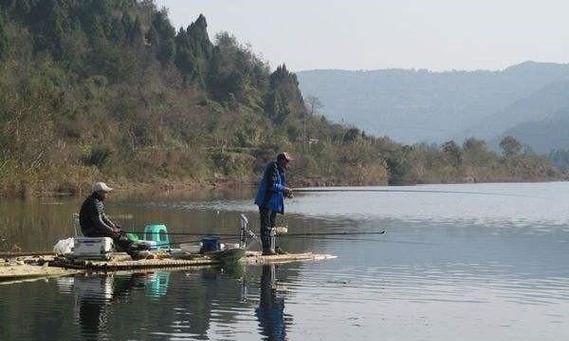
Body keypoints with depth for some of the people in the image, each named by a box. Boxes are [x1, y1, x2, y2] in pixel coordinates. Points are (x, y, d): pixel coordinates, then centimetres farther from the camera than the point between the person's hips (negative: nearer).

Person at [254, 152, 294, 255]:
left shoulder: (279, 170, 16)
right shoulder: (273, 168, -15)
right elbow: (272, 185, -21)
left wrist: (286, 193, 6)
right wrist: (284, 189, -13)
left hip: (274, 203, 11)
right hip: (267, 201, -11)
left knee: (271, 226, 14)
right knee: (266, 225, -9)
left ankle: (272, 247, 19)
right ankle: (267, 248, -9)